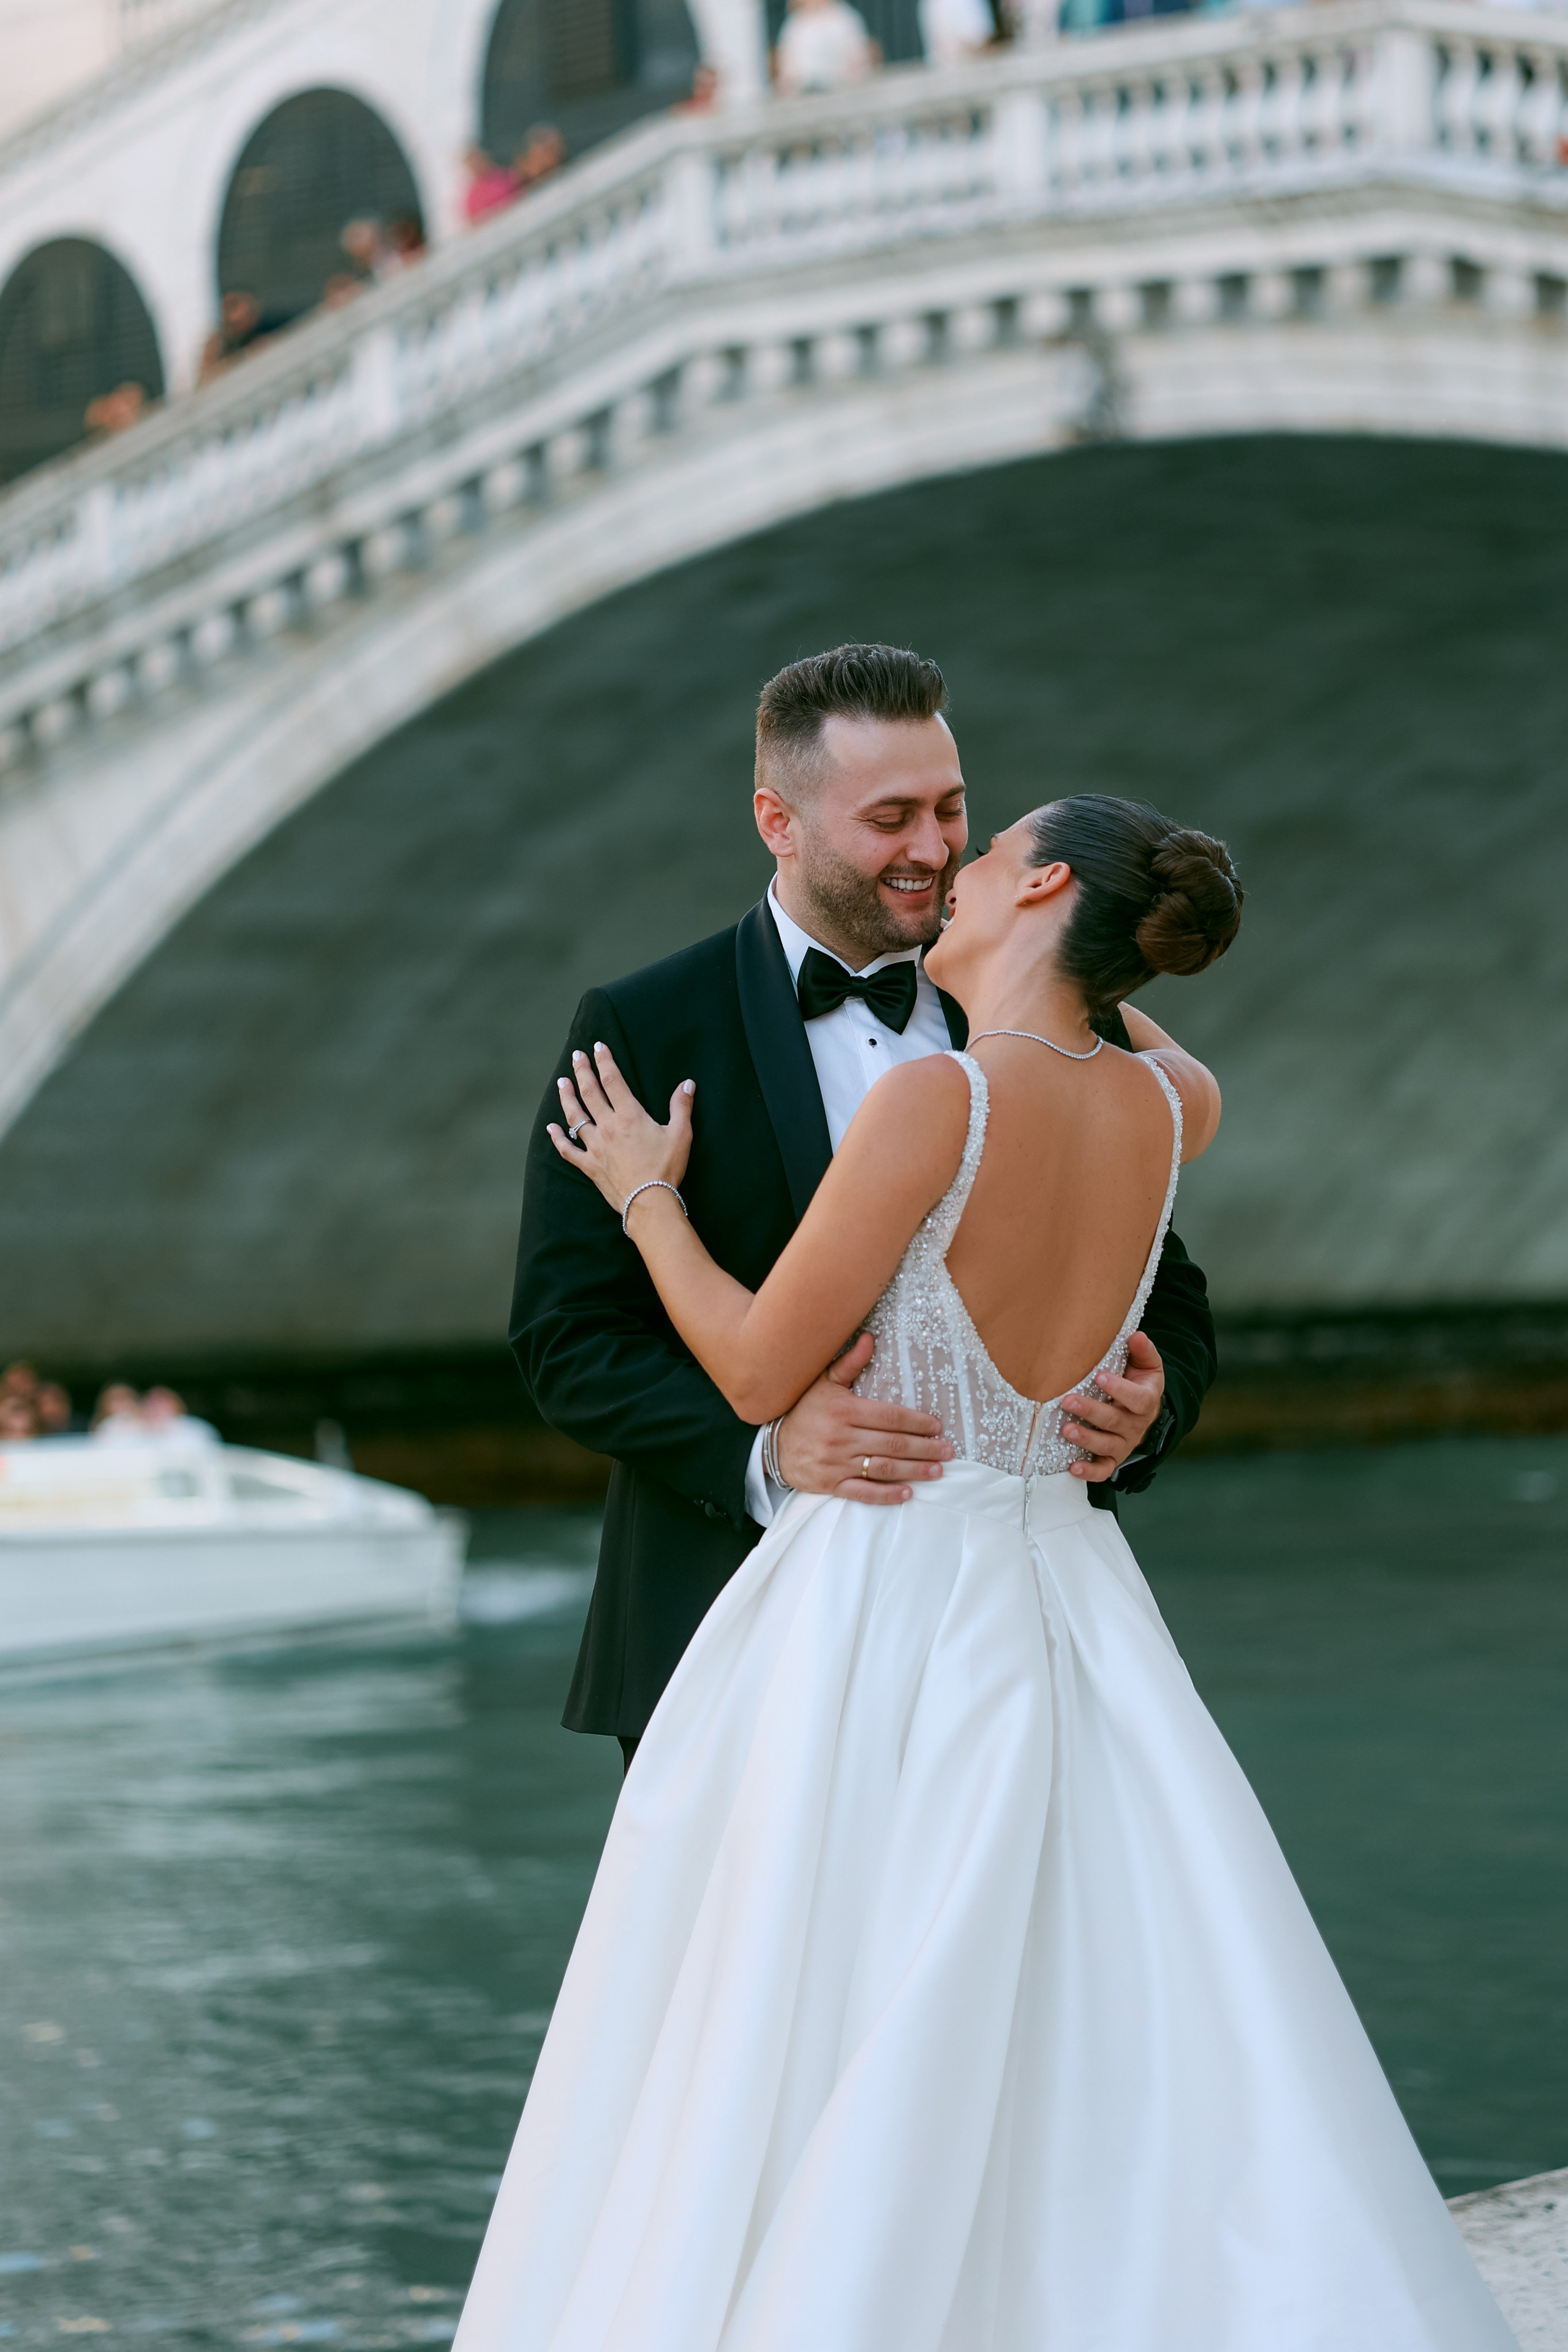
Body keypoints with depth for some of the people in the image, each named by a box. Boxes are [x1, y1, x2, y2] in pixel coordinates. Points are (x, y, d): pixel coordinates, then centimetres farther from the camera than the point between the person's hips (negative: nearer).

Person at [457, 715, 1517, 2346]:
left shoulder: (937, 1099, -16)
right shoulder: (1164, 1106, 4)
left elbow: (759, 1371, -11)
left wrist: (646, 1198, 4)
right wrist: (1007, 968, 38)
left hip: (880, 1607, -6)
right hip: (1064, 1601, 6)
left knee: (819, 2068, 0)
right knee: (1139, 2066, 8)